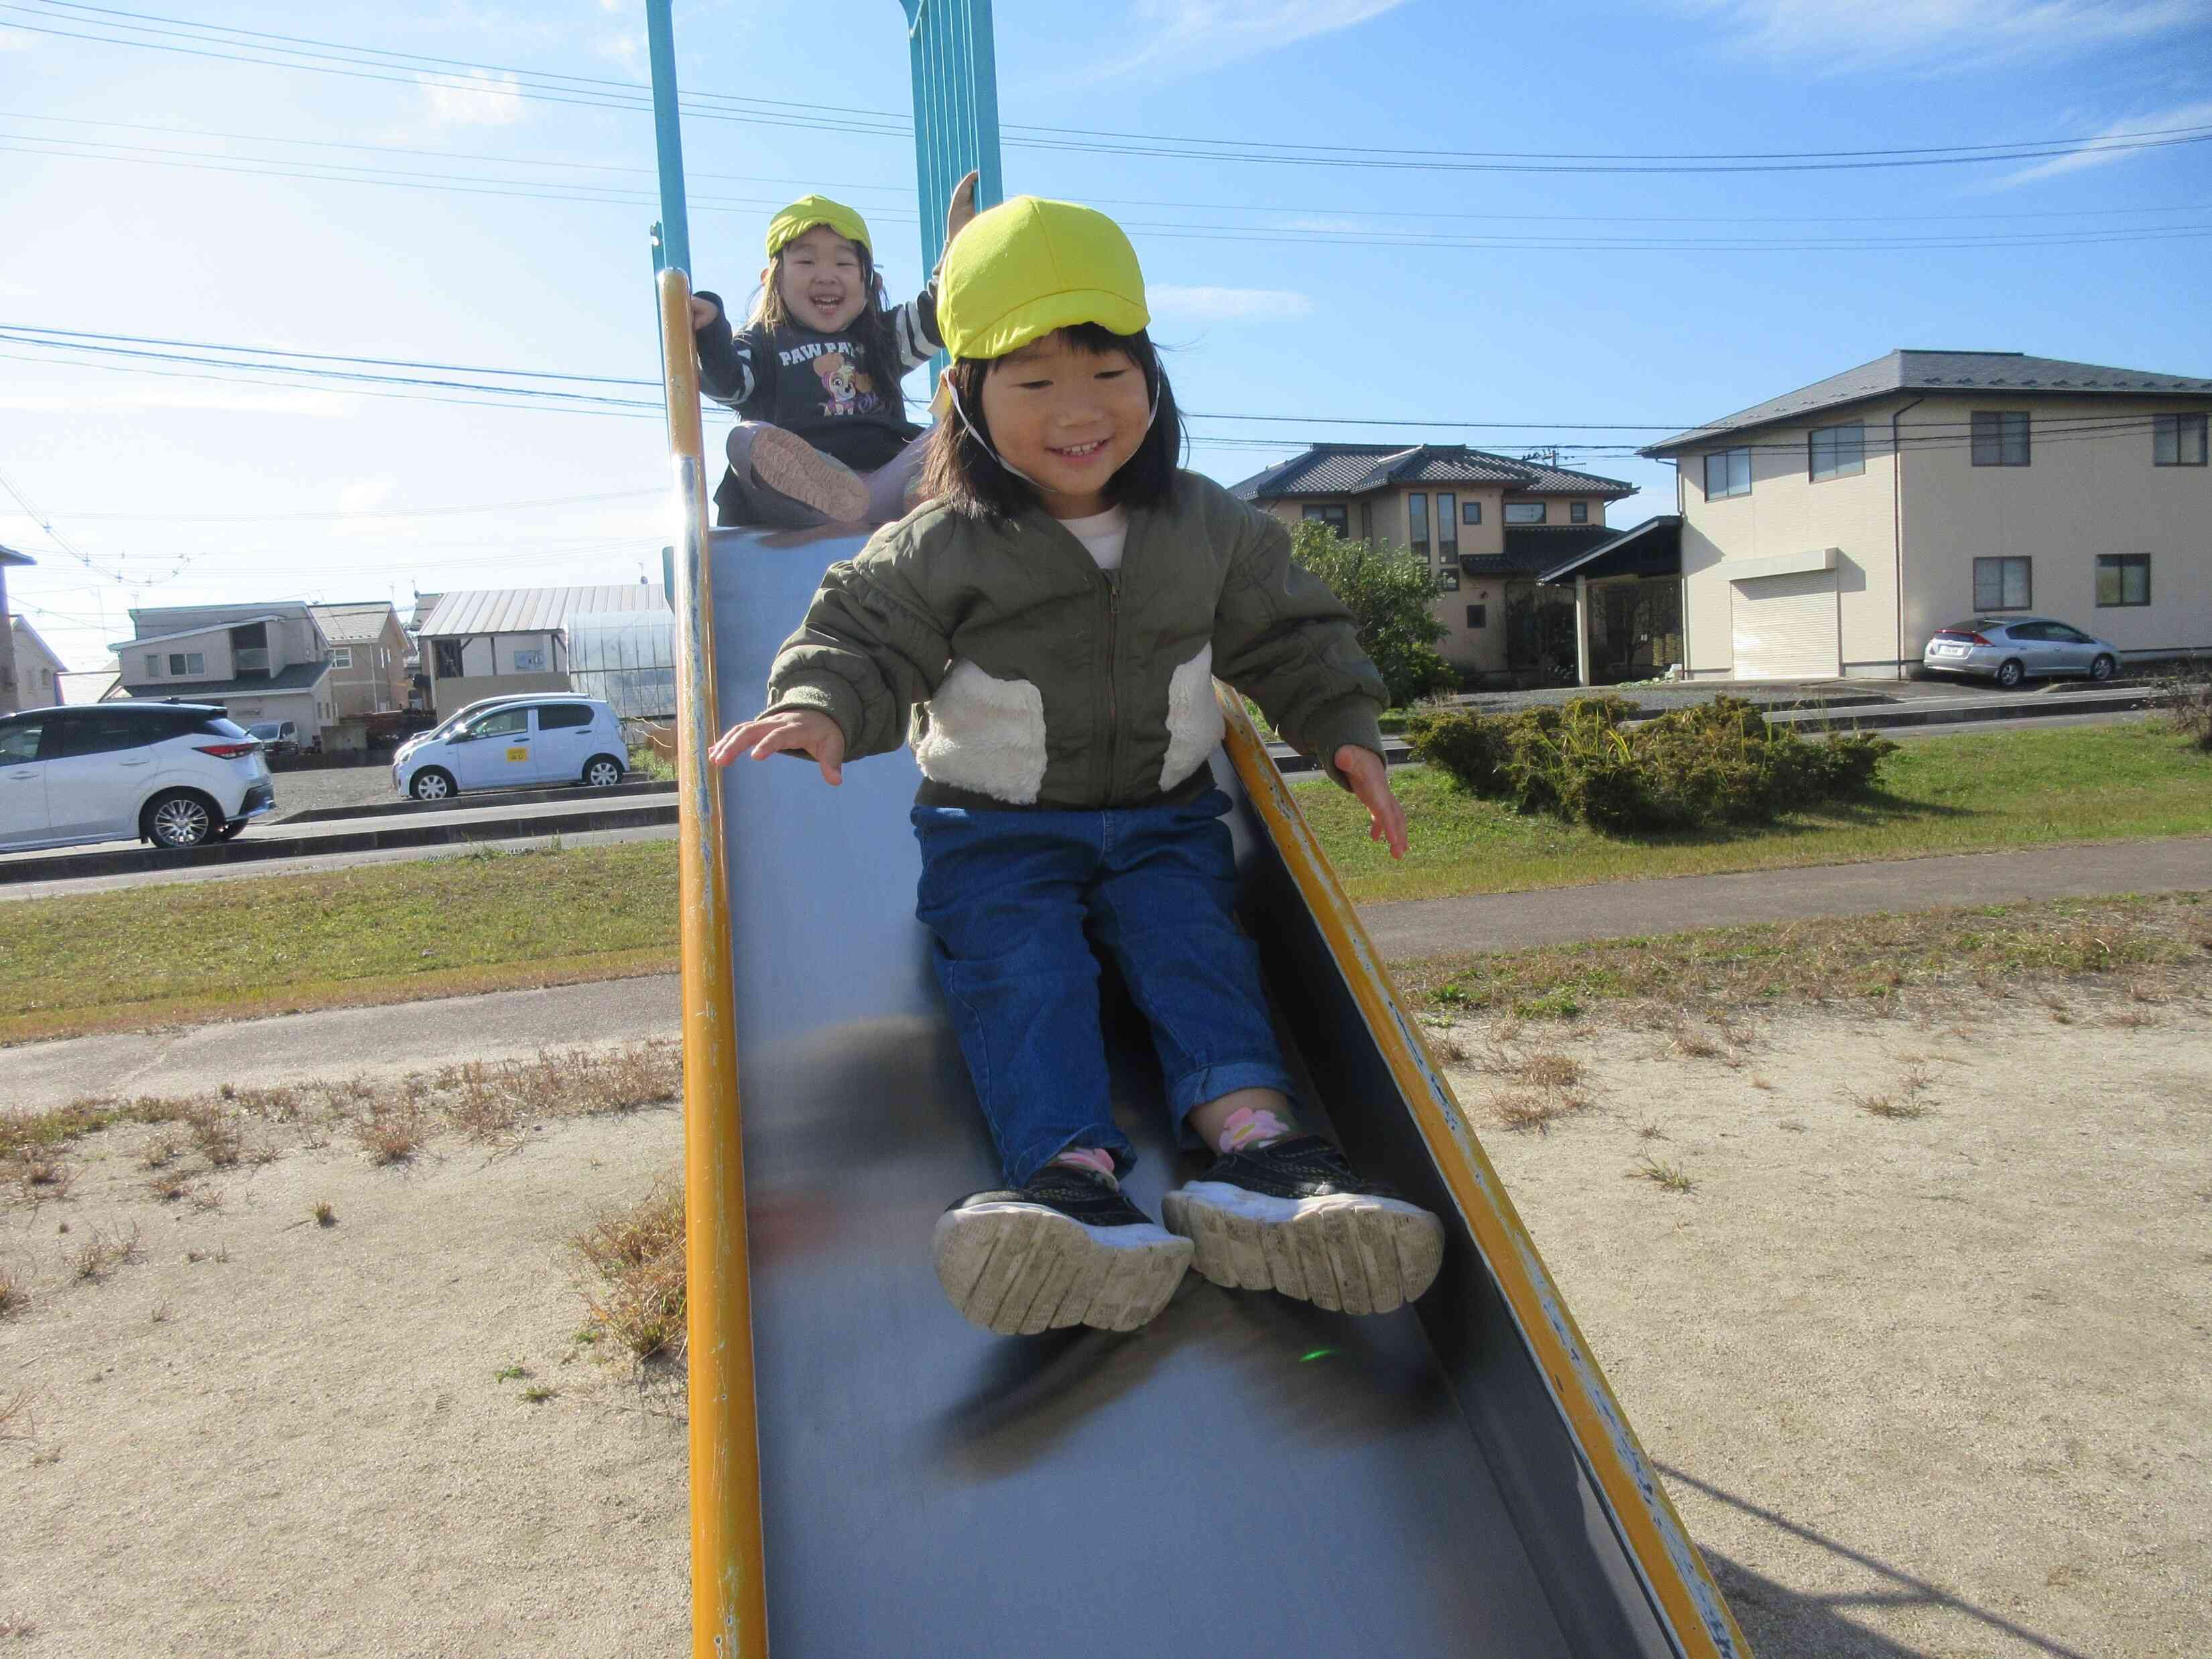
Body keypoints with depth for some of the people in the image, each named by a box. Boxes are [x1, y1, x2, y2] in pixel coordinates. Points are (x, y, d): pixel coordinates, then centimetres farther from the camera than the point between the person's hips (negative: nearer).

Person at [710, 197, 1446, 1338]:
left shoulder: (1209, 528, 5)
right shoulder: (940, 549, -4)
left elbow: (1288, 636, 15)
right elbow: (865, 636, -5)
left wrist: (1347, 731, 4)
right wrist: (822, 706, -27)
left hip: (1162, 817, 2)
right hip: (995, 826, -2)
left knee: (1193, 946, -22)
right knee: (1018, 967, -26)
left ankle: (1253, 1143, -39)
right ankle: (1074, 1175, -43)